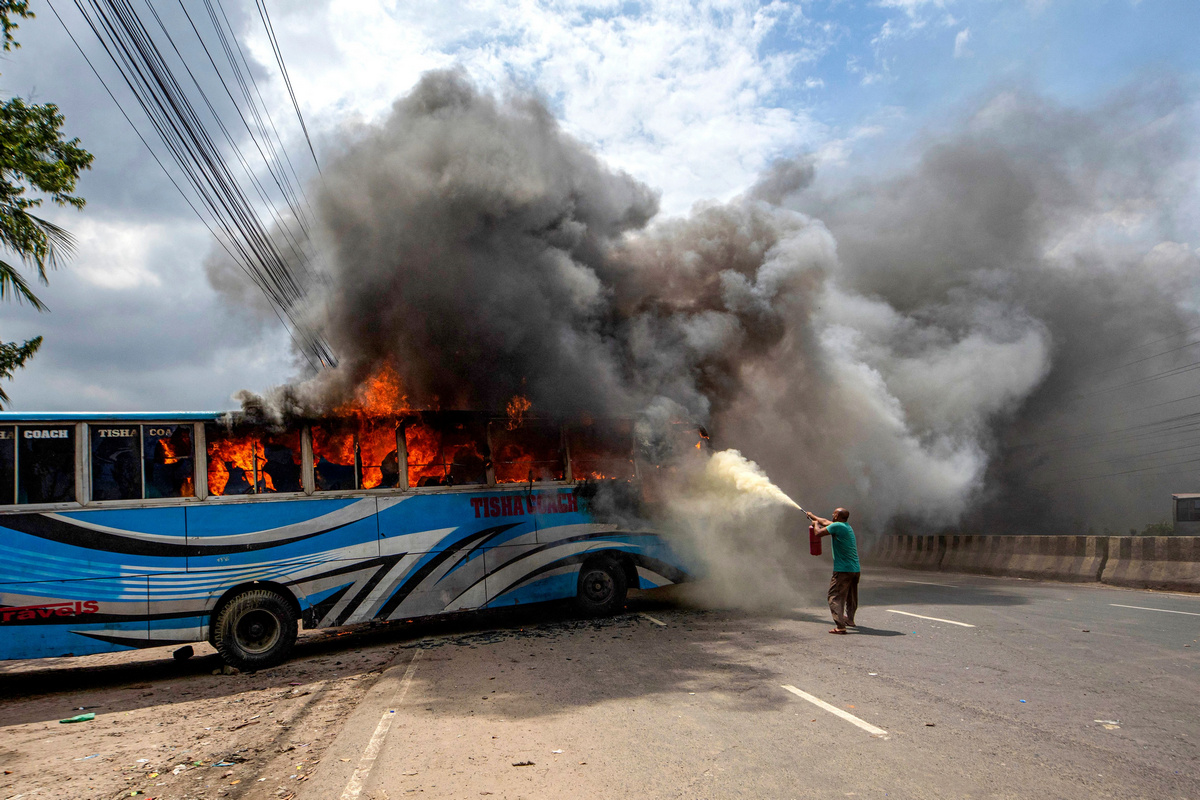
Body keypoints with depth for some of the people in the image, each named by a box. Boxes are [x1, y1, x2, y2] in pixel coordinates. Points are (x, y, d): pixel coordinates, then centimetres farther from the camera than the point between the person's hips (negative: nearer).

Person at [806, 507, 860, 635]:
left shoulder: (837, 526, -12)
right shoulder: (848, 527, 16)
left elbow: (818, 533, -8)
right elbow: (827, 522, 30)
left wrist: (816, 524, 14)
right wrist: (813, 516, 42)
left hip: (843, 570, -9)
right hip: (855, 569, 9)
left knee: (835, 597, -6)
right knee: (851, 597, 22)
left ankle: (840, 626, -15)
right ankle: (849, 620, 38)